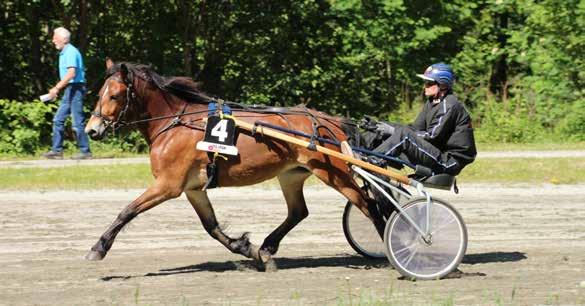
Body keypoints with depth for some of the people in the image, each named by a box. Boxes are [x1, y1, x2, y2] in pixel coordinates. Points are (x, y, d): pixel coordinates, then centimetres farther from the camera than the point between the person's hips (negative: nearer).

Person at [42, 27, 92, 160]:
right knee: (58, 120, 10)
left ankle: (85, 151, -1)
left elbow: (71, 73, -25)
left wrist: (57, 88, -23)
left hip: (75, 89, -11)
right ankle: (56, 150, 12)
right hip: (69, 91, 11)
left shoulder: (71, 52, -15)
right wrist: (57, 89, 17)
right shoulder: (64, 53, 16)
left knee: (77, 122, -6)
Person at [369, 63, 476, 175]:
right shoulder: (432, 102, 14)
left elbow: (432, 136, -21)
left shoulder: (449, 105, -15)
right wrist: (389, 126, -4)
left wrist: (395, 131, -19)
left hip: (451, 162, -10)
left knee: (403, 135, -24)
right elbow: (416, 128, 12)